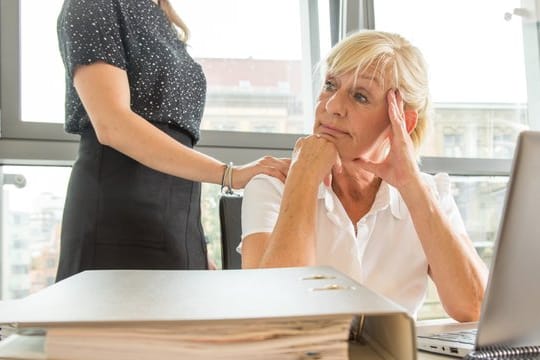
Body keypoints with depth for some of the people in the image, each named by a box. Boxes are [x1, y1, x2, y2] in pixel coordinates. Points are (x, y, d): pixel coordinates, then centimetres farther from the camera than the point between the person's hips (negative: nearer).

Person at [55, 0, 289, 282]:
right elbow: (111, 124, -16)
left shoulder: (163, 24, 21)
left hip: (178, 220, 7)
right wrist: (228, 174, -21)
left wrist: (199, 249, 13)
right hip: (119, 211, -7)